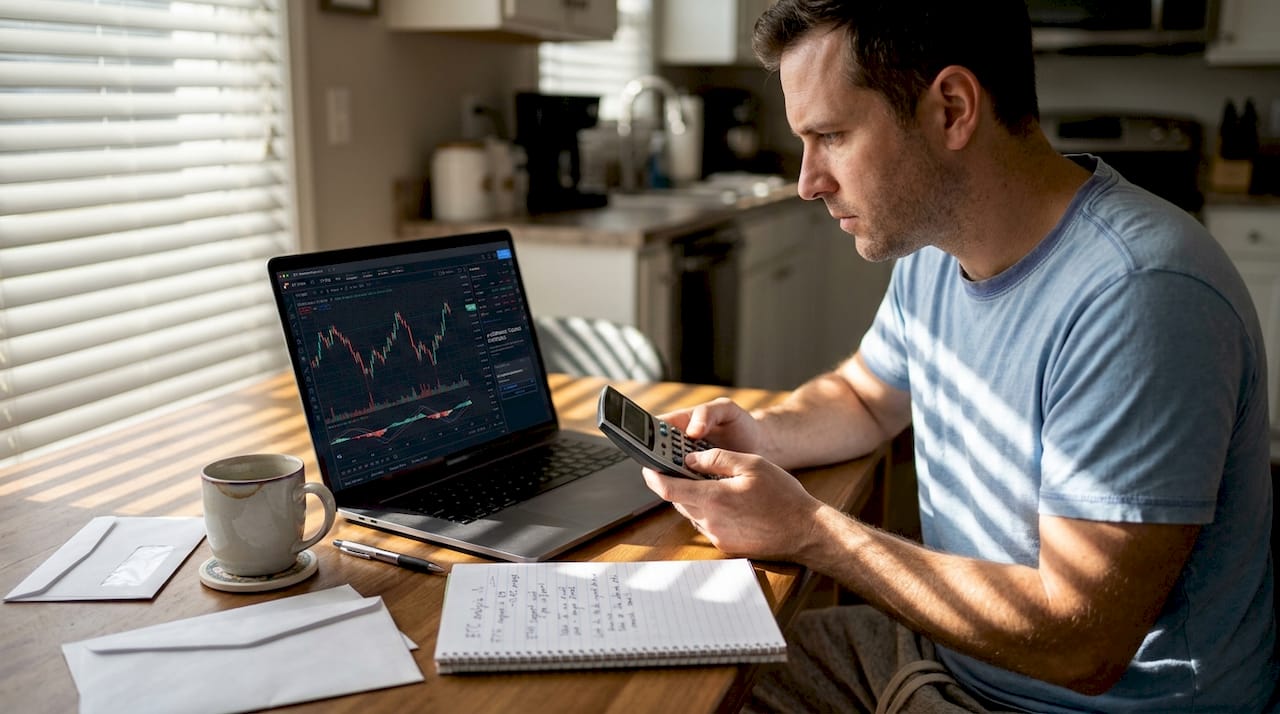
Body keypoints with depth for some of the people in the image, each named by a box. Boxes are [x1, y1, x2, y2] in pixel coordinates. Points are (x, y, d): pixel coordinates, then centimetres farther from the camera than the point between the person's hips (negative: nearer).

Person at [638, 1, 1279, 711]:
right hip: (943, 645, 8)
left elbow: (1080, 647, -28)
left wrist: (806, 530, -24)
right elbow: (863, 395, 18)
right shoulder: (934, 241, -1)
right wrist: (761, 435, -4)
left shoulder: (1138, 299, -29)